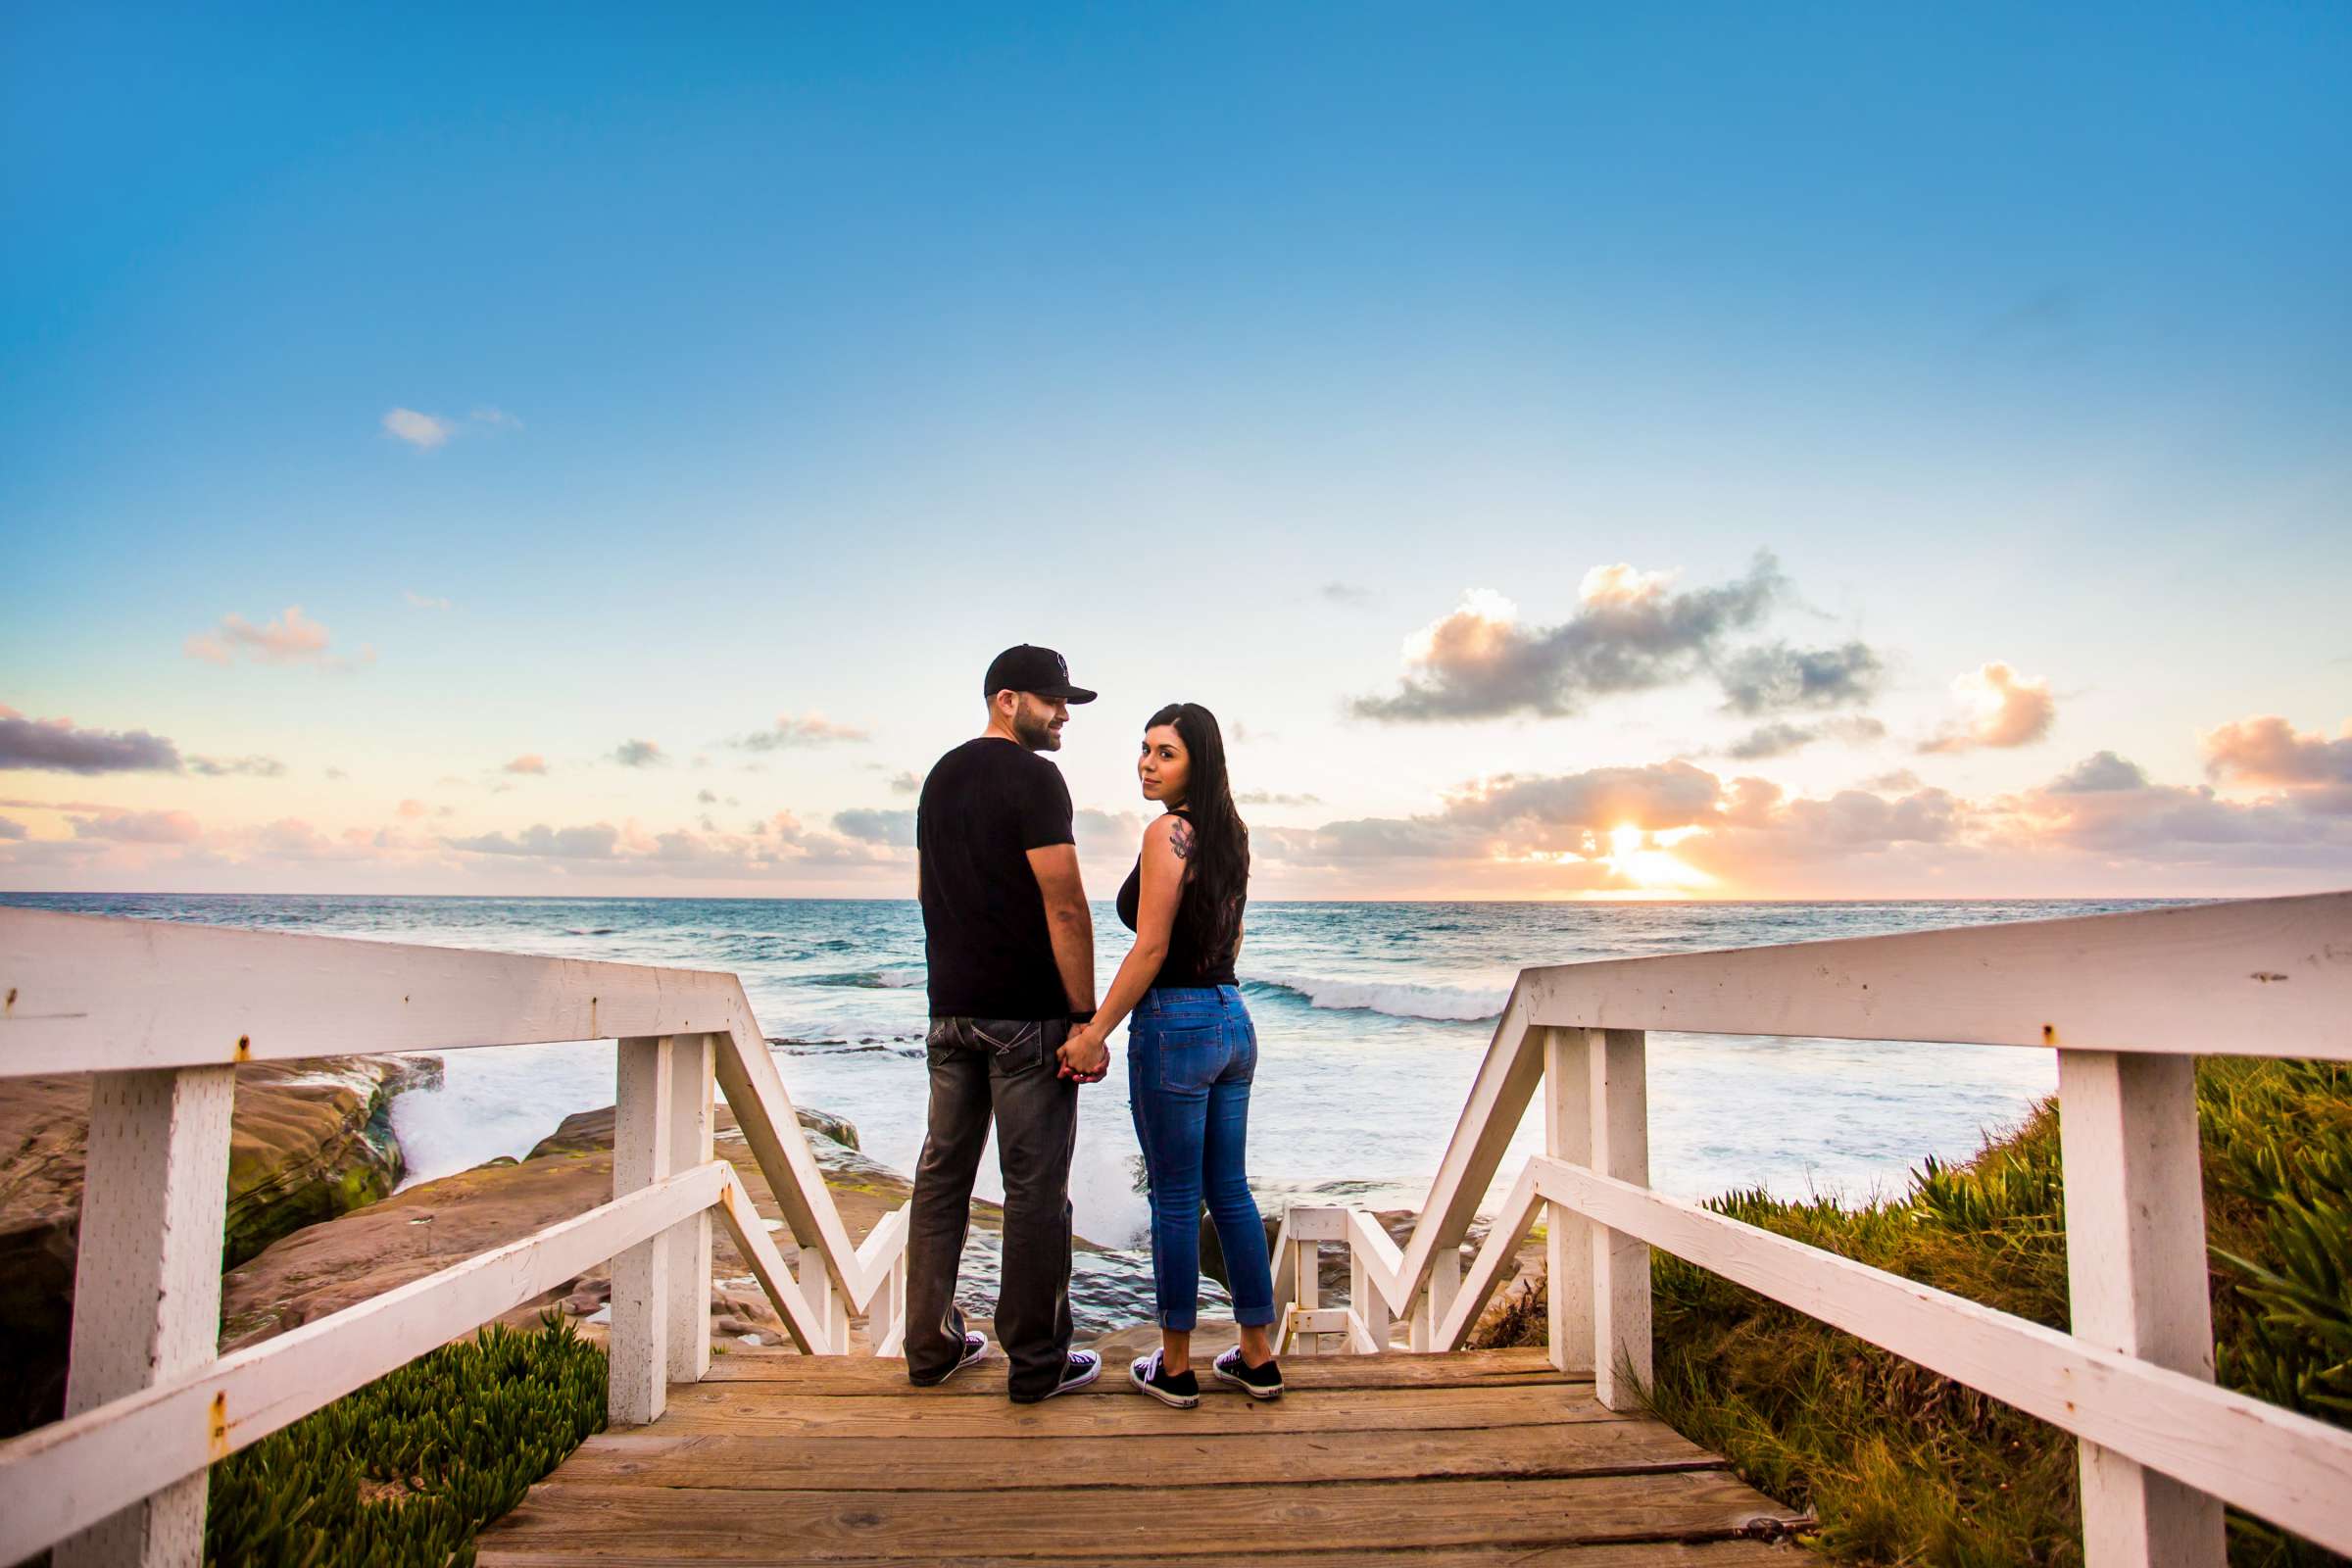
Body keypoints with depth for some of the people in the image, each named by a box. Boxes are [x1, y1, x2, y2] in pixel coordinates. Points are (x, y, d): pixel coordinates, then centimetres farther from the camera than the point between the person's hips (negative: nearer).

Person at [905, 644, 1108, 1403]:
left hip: (950, 1007, 9)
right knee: (1036, 1187, 1)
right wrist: (1086, 1017, -14)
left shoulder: (941, 777, 15)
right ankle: (1036, 1363, 10)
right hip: (1027, 1013, -8)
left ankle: (932, 1345, 24)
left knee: (943, 1173, 14)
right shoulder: (1032, 778, -12)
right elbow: (1064, 905, -17)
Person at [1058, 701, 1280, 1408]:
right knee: (1230, 1191, 15)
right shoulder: (1228, 833, 11)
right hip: (1232, 1018, 8)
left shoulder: (1168, 832, -14)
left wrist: (1094, 1030, -15)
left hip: (1175, 1024, -8)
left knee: (1175, 1200, 4)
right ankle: (1258, 1358, 24)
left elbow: (1150, 948, -19)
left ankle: (1174, 1368, 17)